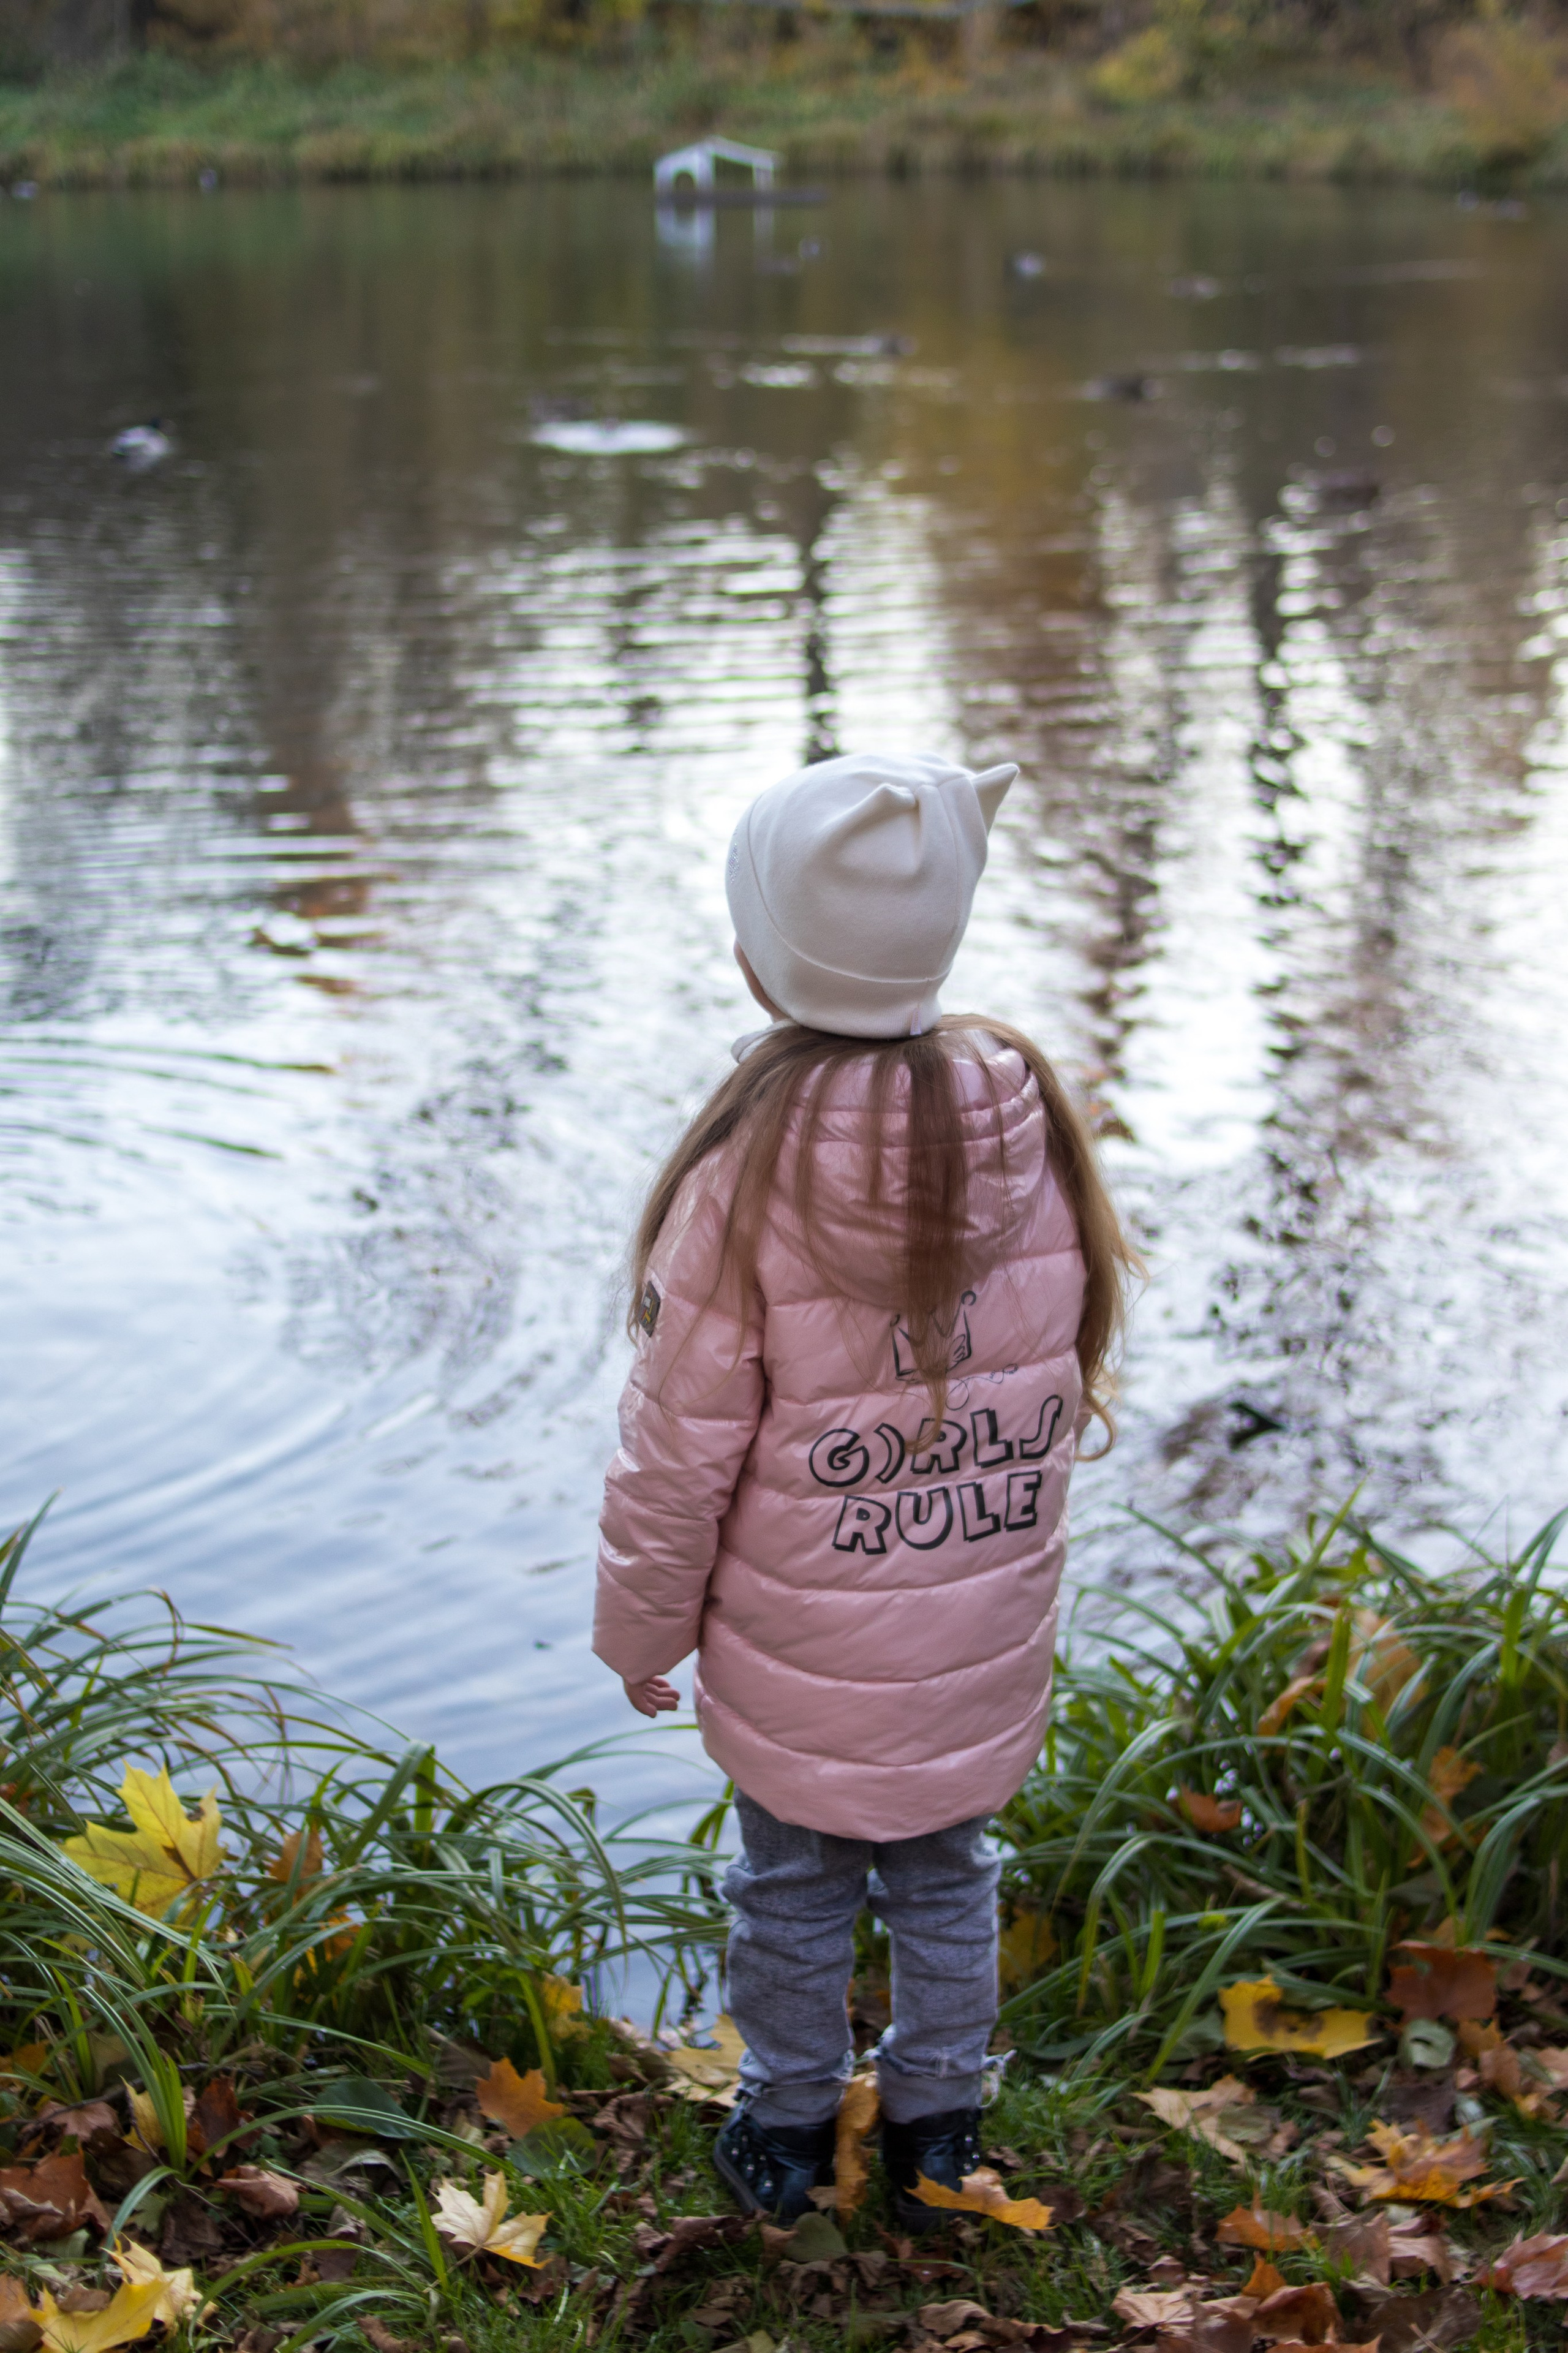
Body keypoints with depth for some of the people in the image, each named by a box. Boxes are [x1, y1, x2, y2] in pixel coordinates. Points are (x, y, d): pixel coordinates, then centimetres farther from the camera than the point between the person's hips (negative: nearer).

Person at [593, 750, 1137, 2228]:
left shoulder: (751, 1168, -22)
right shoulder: (1032, 1132, -10)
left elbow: (680, 1447, -14)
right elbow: (1068, 1382, 4)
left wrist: (640, 1626, 1)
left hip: (801, 1659, -3)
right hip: (983, 1649, 3)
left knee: (794, 1888, 17)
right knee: (945, 1877, 21)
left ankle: (785, 2135, 35)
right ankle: (936, 2134, 36)